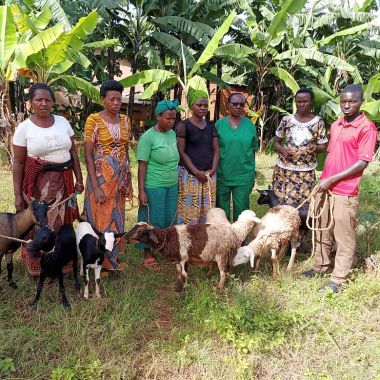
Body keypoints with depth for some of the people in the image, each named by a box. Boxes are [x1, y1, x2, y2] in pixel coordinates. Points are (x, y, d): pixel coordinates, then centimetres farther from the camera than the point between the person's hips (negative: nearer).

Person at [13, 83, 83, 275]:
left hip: (63, 181, 3)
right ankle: (38, 267, 25)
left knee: (61, 223, 8)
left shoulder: (62, 121, 4)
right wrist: (18, 195, -6)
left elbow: (73, 152, 9)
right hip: (37, 183, -3)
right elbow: (18, 163, -3)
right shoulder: (24, 127, -5)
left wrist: (79, 179, 5)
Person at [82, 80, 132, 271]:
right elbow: (88, 155, -13)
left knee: (116, 216, 14)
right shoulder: (94, 120, -10)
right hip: (101, 175, -5)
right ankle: (101, 261, 21)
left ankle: (113, 257, 31)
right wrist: (96, 186, -18)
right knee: (101, 217, 4)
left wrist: (128, 179, 12)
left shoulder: (125, 120, 6)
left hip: (121, 175, 5)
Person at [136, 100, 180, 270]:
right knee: (153, 221, 5)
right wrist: (141, 191, -16)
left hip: (172, 185, 6)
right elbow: (142, 166, -13)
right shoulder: (148, 137, -12)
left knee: (169, 219, 14)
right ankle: (148, 255, 21)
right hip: (154, 187, -6)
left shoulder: (172, 134, 6)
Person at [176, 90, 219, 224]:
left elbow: (216, 150, 12)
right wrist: (197, 172, -14)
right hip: (189, 175, -5)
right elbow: (181, 152, -9)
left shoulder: (211, 126, 13)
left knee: (207, 212, 7)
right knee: (188, 211, -4)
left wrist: (213, 170, -4)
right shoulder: (183, 126, -3)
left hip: (209, 175, 5)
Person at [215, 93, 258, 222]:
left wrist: (252, 174, 7)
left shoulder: (249, 124, 3)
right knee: (222, 208, 11)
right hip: (222, 174, 0)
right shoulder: (219, 124, -1)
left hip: (244, 175, 1)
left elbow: (253, 149, 7)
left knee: (241, 209, 8)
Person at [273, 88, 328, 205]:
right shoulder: (286, 120, 2)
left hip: (306, 171, -1)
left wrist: (315, 148, -21)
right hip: (283, 169, 2)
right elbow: (276, 142, 9)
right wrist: (282, 150, -13)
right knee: (279, 203, 5)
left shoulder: (318, 122, -2)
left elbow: (323, 146, 2)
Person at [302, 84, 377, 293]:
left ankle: (338, 280, 16)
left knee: (344, 238, 5)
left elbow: (362, 163, -15)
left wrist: (331, 180, -17)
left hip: (345, 192, -7)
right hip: (325, 188, 7)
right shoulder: (335, 125, 11)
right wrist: (322, 180, 11)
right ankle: (320, 267, 35)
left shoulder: (367, 127, -11)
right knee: (323, 232, 18)